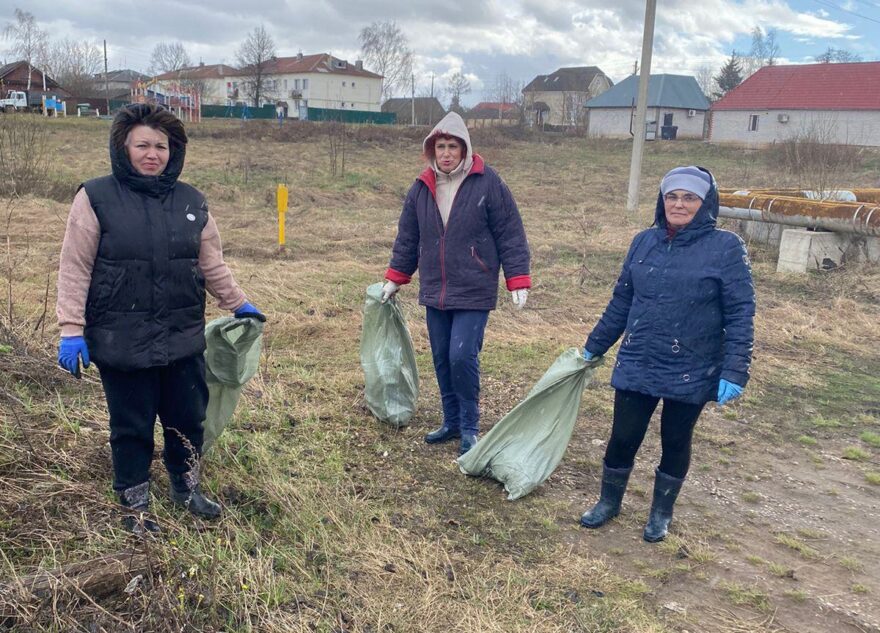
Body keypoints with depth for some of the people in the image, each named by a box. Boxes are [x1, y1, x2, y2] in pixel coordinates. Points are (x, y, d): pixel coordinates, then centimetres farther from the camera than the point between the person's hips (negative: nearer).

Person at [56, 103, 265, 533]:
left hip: (183, 337, 4)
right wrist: (72, 330, -11)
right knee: (132, 426, 9)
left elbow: (211, 264, 15)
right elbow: (75, 269, -7)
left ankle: (186, 488, 38)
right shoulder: (96, 198, -7)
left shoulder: (191, 202, 5)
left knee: (188, 418, 15)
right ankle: (134, 506, 30)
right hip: (122, 342, -3)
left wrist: (238, 304, 20)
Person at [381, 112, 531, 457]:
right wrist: (395, 279, 19)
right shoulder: (422, 188, 5)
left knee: (462, 357, -11)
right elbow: (407, 237, 15)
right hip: (435, 292, 5)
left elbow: (510, 235, -7)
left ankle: (469, 427, 8)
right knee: (442, 359, 11)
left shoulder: (488, 183, -9)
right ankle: (452, 422, 27)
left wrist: (518, 281, -10)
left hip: (474, 292, -5)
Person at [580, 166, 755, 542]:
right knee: (623, 438, 8)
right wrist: (594, 347, 15)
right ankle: (609, 502, 33)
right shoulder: (645, 242, 3)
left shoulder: (726, 247, -9)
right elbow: (622, 300, 11)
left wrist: (735, 371, -17)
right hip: (636, 364, 3)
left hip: (691, 373, -3)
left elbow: (740, 313, -10)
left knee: (676, 442, 13)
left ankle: (661, 514, 34)